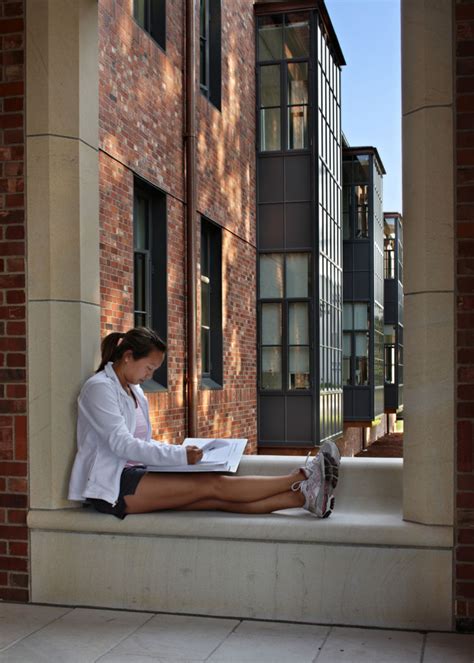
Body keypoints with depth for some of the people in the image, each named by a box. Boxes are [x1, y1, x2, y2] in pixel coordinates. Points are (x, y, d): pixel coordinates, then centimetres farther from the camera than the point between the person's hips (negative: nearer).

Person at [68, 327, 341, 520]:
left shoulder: (135, 391, 18)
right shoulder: (99, 388, -10)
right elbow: (122, 445, -20)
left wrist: (182, 450, 4)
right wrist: (179, 455, -23)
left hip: (133, 475, 8)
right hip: (112, 486, -8)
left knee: (218, 498, -13)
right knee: (213, 485, -19)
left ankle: (304, 496, -26)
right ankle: (301, 478, -22)